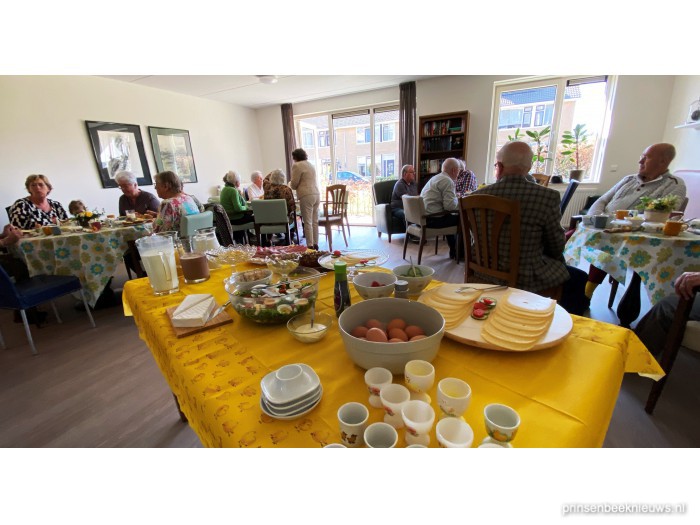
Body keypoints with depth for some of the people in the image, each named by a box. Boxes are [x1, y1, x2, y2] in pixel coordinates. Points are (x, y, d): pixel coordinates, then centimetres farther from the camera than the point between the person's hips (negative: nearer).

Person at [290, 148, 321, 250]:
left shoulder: (297, 165, -3)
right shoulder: (310, 164, 21)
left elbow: (294, 185, -3)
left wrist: (290, 184, 18)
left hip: (307, 196, -8)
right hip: (317, 194, 8)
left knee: (307, 222, -5)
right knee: (315, 221, 10)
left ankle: (310, 246, -6)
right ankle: (315, 244, 14)